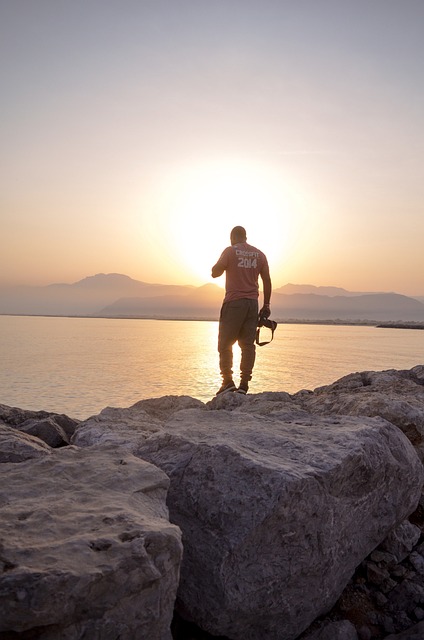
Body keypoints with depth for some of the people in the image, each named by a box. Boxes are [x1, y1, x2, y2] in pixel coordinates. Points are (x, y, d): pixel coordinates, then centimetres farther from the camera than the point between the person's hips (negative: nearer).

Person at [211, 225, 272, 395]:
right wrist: (266, 304, 14)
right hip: (252, 303, 4)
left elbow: (215, 273, -4)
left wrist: (223, 265, 15)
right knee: (248, 344, 4)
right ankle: (244, 384, 2)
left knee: (225, 343, 3)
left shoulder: (230, 251, -2)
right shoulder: (259, 255, 11)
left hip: (234, 302, -4)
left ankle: (228, 381, -3)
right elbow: (267, 281, 10)